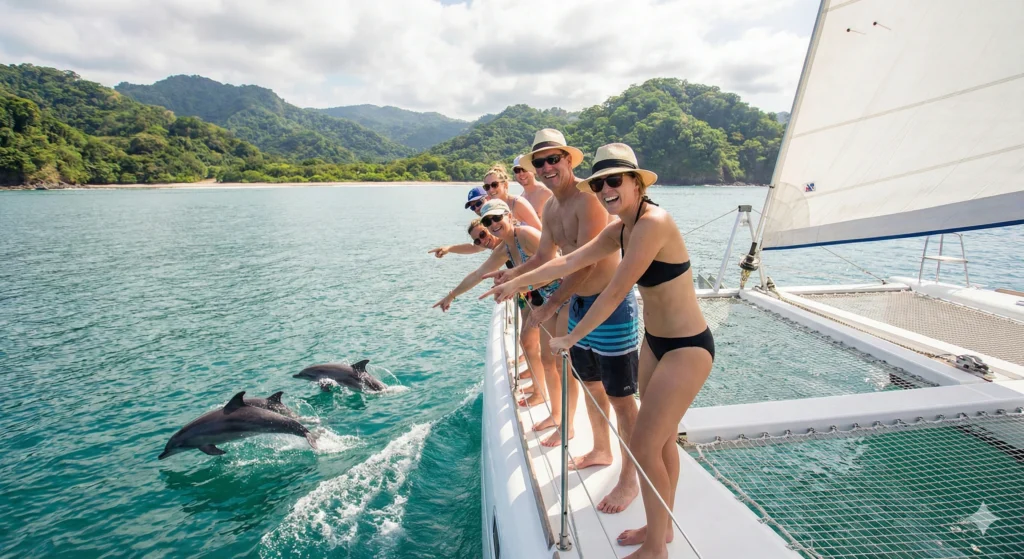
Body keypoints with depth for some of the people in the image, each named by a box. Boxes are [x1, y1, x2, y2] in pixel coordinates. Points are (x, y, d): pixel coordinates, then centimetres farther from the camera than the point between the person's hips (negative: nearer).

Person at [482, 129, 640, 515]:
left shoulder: (588, 199, -20)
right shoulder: (551, 208, 8)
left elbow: (587, 263, -26)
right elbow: (545, 257, 15)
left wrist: (551, 305, -22)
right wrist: (514, 274, -1)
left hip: (611, 304, -9)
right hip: (579, 303, 9)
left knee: (619, 396, 2)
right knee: (589, 383, 21)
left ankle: (629, 478, 20)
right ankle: (601, 451, 43)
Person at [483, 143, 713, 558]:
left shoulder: (653, 223, -25)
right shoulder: (620, 229, 4)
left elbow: (615, 291, -26)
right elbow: (570, 261, 9)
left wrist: (571, 338, -17)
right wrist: (517, 282, 12)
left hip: (687, 348, -9)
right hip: (655, 342, 9)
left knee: (643, 446, -2)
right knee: (662, 440, 19)